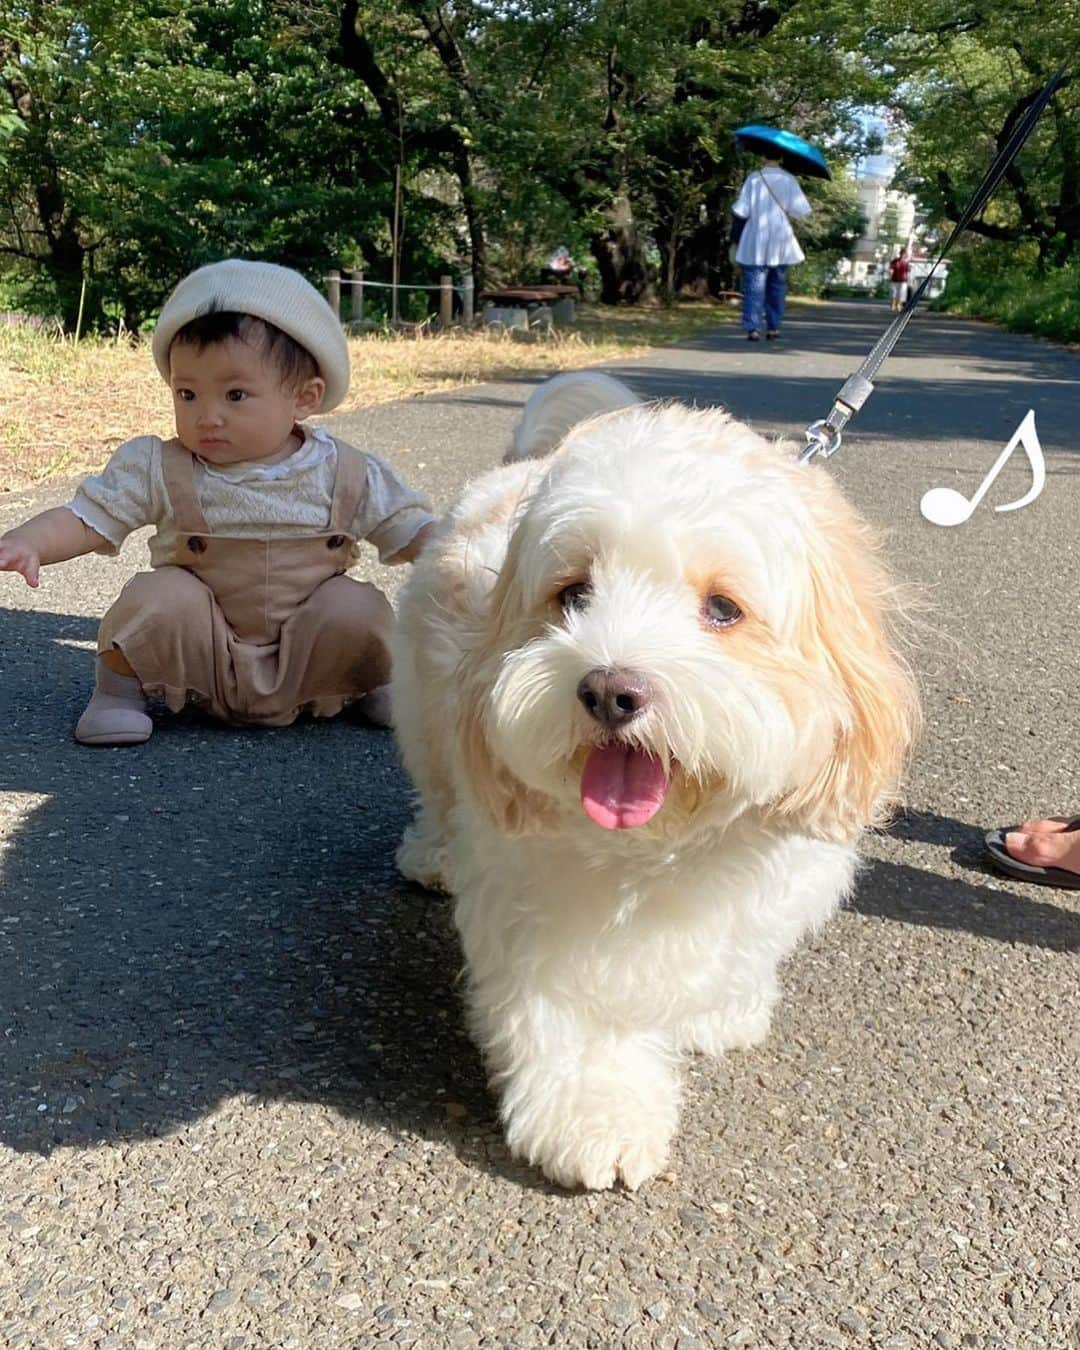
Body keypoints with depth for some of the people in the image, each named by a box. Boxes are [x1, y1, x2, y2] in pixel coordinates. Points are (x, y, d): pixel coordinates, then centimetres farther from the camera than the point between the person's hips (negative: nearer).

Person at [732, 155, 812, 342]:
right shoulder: (789, 180, -4)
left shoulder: (754, 178, -5)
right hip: (780, 242, 1)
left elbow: (741, 211, -7)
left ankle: (752, 328, -12)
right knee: (777, 285, 14)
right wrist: (788, 214, 11)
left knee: (754, 285, -1)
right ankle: (773, 327, 16)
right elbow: (801, 211, -9)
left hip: (755, 243, -1)